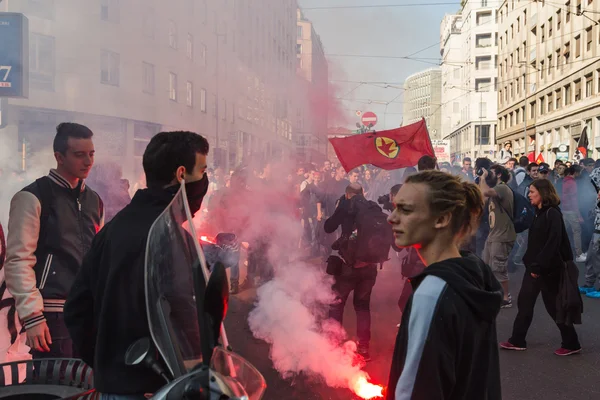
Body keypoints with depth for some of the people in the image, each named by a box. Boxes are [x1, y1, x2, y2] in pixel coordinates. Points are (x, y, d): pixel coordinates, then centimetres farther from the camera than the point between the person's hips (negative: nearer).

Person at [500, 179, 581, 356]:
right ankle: (517, 341, 19)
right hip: (534, 266, 9)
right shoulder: (538, 212, 12)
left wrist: (539, 266, -23)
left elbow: (553, 243, -23)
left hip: (547, 268, -9)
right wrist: (532, 264, 9)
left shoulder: (553, 214, -15)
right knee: (524, 302, 10)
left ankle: (571, 343, 15)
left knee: (553, 305, 1)